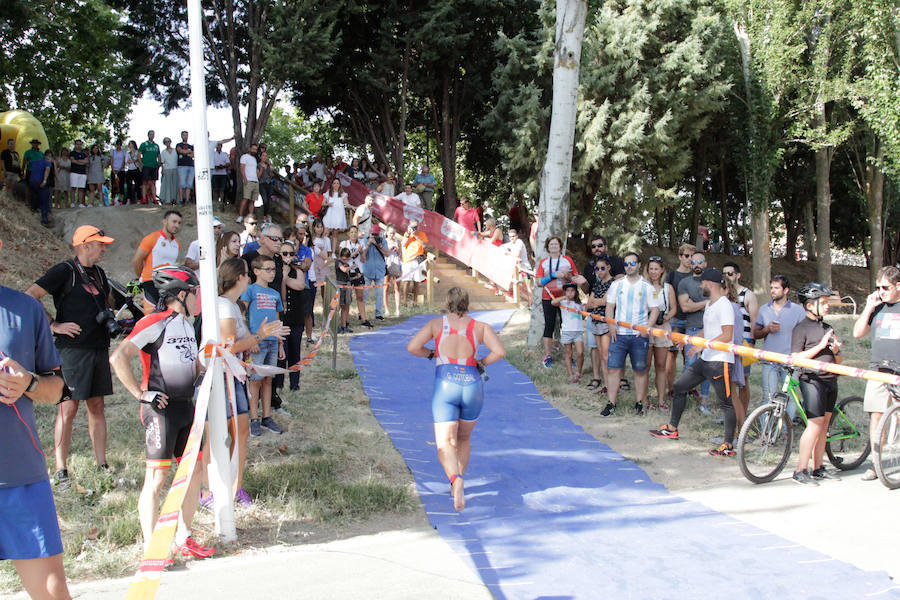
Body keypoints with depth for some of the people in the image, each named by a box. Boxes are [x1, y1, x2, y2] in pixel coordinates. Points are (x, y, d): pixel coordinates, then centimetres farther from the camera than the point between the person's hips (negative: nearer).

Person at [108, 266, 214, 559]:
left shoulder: (187, 324, 16)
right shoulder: (155, 323, -12)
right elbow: (118, 358, -20)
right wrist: (141, 394, -17)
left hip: (186, 406, 9)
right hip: (161, 408, -9)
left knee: (194, 471, 10)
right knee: (156, 479, -5)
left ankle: (183, 539, 22)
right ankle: (150, 548, 1)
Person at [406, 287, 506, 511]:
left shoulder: (436, 324, 6)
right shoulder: (480, 327, 7)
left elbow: (412, 347, -2)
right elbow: (500, 351, -5)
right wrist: (481, 363, 12)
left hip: (445, 385, -2)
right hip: (472, 384, 2)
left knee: (445, 444, -7)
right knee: (464, 438, 25)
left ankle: (455, 480, -36)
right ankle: (457, 484, 24)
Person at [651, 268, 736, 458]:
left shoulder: (724, 305, -15)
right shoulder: (710, 304, 16)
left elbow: (727, 336, -22)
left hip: (720, 361, -11)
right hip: (705, 359, 11)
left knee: (726, 403, -4)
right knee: (679, 387, 14)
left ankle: (728, 445, 0)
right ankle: (672, 428, 25)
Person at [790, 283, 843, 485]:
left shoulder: (828, 329, 17)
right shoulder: (802, 328, -4)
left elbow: (839, 360, 20)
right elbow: (796, 358, -14)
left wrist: (836, 350, -2)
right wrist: (820, 345, -16)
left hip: (830, 380, 7)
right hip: (812, 380, -7)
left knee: (824, 424, 9)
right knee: (815, 423, -12)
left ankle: (818, 468, 16)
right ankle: (800, 471, -9)